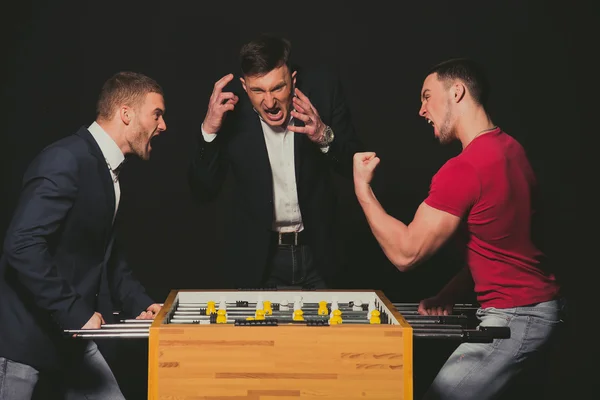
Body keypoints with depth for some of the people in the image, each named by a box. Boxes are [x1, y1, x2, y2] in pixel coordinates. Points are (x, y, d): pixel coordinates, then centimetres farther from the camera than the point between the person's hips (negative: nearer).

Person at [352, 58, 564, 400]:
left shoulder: (463, 169, -22)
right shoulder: (509, 147, 9)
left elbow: (405, 253, -17)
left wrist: (362, 186, -7)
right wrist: (450, 294, 8)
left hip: (516, 316, -9)